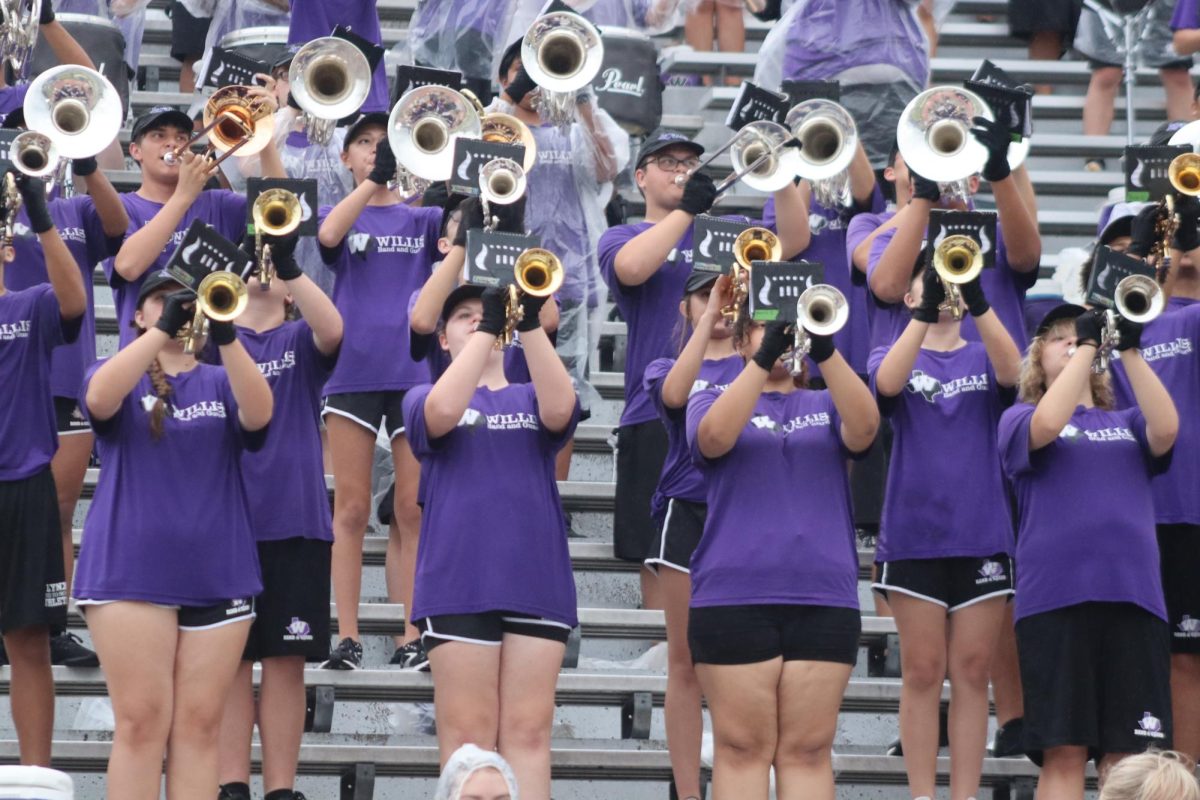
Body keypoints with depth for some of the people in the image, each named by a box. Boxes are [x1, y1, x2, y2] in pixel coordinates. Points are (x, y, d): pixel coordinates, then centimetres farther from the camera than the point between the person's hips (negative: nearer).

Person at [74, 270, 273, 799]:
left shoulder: (220, 384, 14)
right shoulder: (119, 377, 10)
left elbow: (258, 414, -9)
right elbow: (98, 399, -15)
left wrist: (226, 335, -24)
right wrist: (163, 329, -22)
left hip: (216, 573, 2)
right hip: (131, 571, -2)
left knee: (200, 724, 0)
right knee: (142, 721, -8)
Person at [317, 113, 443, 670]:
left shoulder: (422, 220, 13)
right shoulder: (340, 215, 9)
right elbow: (328, 235, -14)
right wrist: (373, 181, -22)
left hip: (414, 369, 1)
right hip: (353, 369, -1)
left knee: (414, 509, -1)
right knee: (351, 509, -1)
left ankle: (410, 637, 2)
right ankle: (347, 637, 0)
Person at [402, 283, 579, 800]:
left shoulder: (530, 401, 18)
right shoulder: (422, 398, 14)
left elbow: (560, 409, -7)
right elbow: (442, 413, -12)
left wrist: (530, 324, -16)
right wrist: (488, 328, -12)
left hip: (536, 584, 2)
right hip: (458, 584, -2)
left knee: (528, 733, -3)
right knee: (468, 736, -5)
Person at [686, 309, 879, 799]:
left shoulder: (825, 408, 16)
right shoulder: (711, 401, 12)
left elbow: (864, 428, -7)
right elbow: (714, 436, -12)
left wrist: (825, 351, -21)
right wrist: (764, 358, -22)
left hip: (823, 600, 2)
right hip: (734, 597, -2)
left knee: (808, 749, 0)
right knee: (743, 747, -4)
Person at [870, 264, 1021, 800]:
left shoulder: (983, 359, 10)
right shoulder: (893, 357, 8)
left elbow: (1011, 370, -14)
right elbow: (888, 382, -17)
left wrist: (978, 302, -29)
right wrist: (926, 312, -29)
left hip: (982, 537, 1)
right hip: (913, 535, -1)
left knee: (972, 673, 1)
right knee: (922, 671, -1)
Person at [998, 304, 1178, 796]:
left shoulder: (1125, 424, 21)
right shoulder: (1018, 419, 13)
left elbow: (1166, 430, -2)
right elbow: (1046, 426, -11)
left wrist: (1128, 348, -7)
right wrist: (1088, 344, -7)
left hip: (1133, 595, 3)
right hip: (1055, 596, -3)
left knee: (1127, 757, -3)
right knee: (1063, 752, -8)